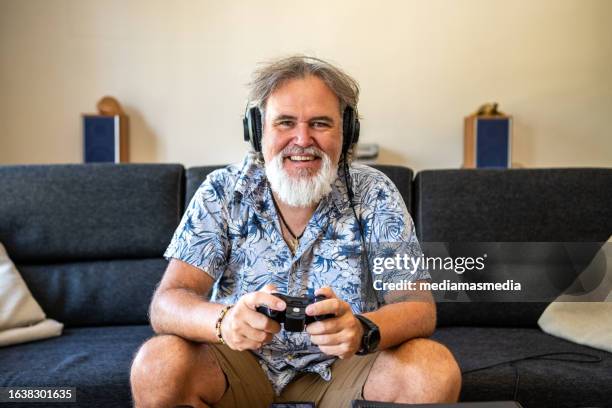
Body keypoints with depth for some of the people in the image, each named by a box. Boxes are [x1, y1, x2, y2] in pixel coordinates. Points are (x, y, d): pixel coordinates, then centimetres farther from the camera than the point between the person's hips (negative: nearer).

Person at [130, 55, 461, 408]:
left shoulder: (373, 194, -10)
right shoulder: (223, 193, -9)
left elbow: (418, 306, -14)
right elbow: (166, 304, -15)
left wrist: (362, 331, -38)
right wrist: (224, 321, -40)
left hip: (343, 365, 0)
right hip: (241, 362, 0)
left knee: (435, 370, -26)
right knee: (159, 364, -27)